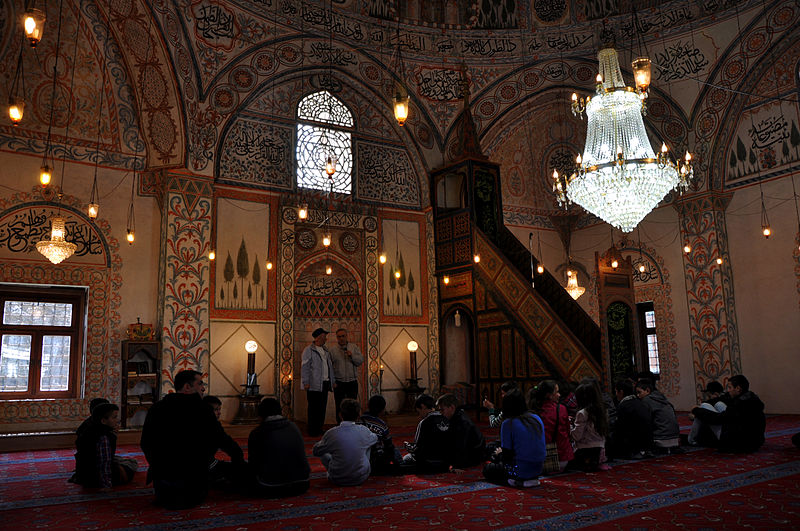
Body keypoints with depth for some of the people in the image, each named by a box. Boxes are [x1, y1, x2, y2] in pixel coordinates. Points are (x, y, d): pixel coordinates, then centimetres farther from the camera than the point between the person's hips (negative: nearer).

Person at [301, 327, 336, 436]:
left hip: (325, 384, 7)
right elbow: (305, 367, -9)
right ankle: (312, 431, 6)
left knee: (322, 408, 9)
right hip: (314, 385, -7)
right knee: (314, 408, -2)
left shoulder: (326, 350, 17)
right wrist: (306, 382, -14)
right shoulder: (309, 350, -5)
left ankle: (319, 429, 18)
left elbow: (330, 366, 21)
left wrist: (333, 381, 17)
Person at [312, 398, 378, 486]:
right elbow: (375, 438, 13)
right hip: (361, 478, 1)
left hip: (338, 480, -1)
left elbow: (316, 451, 0)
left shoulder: (331, 433, -17)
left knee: (324, 452, 20)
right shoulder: (364, 431, -12)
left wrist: (323, 441, 20)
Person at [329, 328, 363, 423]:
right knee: (339, 406, 5)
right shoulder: (332, 349, 1)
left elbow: (360, 361, 1)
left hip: (352, 381, 1)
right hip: (338, 383, -1)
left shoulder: (354, 347, 7)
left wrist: (352, 356, -16)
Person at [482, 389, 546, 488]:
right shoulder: (537, 419, 3)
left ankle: (519, 481, 1)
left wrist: (500, 452, 11)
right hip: (538, 471, 8)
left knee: (487, 469, 16)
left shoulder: (508, 424, -15)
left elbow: (506, 456, -13)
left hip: (520, 472, -8)